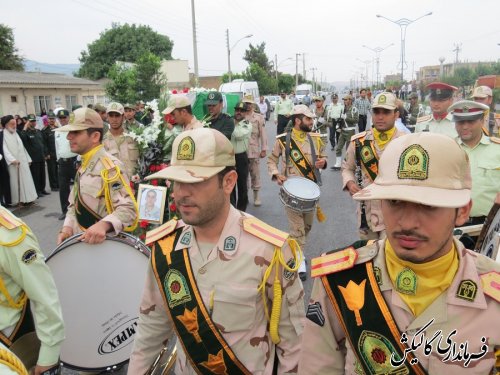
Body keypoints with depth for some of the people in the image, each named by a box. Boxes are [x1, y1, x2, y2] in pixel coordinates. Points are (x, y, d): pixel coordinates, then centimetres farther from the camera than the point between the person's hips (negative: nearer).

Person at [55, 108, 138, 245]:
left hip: (103, 243, -8)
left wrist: (103, 225, -42)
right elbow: (75, 204, 15)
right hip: (81, 240, 8)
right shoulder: (84, 165, 7)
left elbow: (128, 209, -27)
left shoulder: (109, 167, -19)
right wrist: (68, 227, -1)